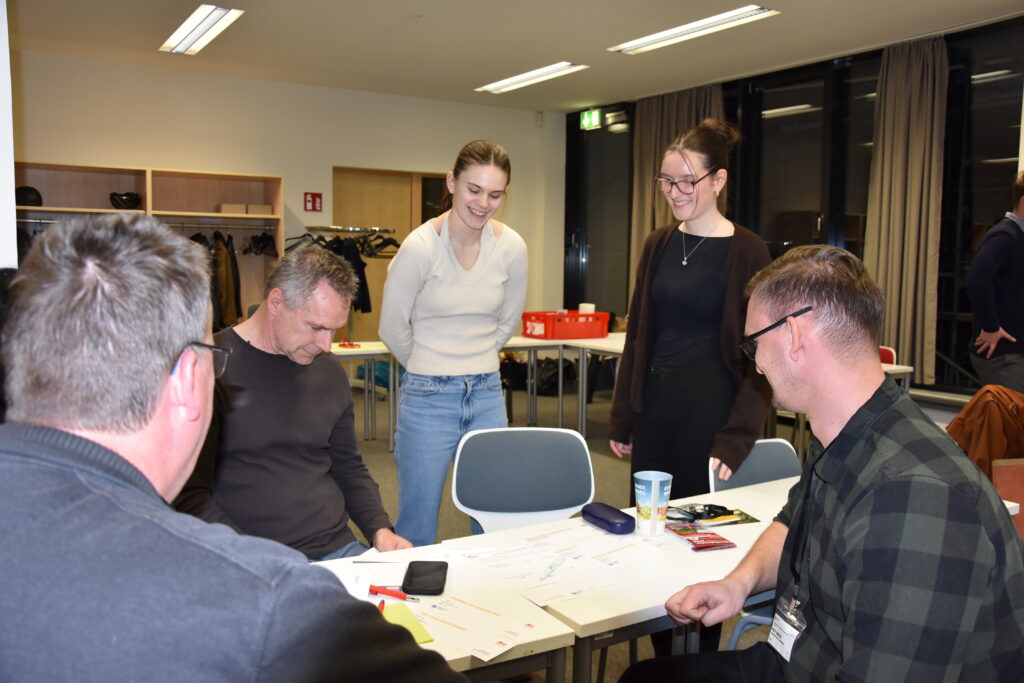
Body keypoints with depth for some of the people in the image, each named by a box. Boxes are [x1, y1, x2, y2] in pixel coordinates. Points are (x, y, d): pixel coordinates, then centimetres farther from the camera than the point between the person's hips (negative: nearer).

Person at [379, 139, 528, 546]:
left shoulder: (512, 247, -2)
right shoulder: (421, 246, -14)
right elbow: (392, 328, -3)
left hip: (487, 396, 4)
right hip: (428, 399, -3)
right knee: (417, 530, 7)